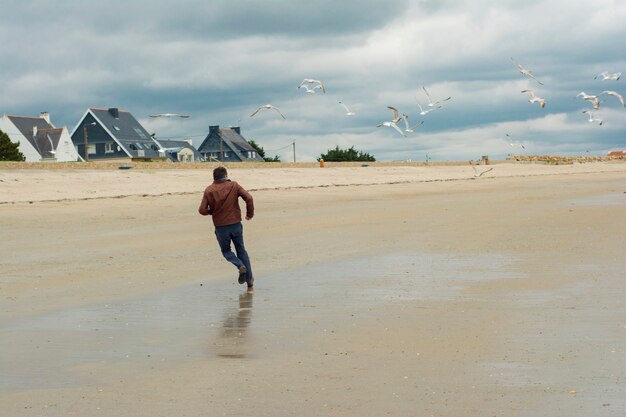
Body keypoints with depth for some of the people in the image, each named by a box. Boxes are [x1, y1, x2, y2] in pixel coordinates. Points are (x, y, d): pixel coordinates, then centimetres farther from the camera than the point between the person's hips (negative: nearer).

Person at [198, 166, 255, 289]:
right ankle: (249, 279, 16)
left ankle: (240, 266, -8)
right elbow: (249, 198, -14)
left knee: (226, 250, 20)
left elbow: (202, 210, -10)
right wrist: (250, 213, 1)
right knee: (241, 250, 18)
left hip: (220, 227, -1)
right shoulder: (234, 186, -4)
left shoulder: (209, 190, -4)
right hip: (236, 224, 1)